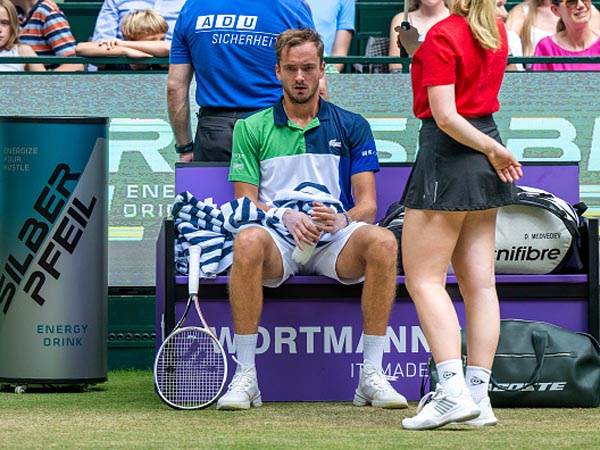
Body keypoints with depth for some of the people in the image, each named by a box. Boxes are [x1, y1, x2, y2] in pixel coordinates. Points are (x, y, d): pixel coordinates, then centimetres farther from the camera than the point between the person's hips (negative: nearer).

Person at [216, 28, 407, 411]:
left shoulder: (352, 127, 13)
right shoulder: (252, 129, 12)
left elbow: (367, 203, 6)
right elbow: (245, 202, 5)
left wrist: (342, 220, -18)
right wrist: (284, 216, -16)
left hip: (336, 240, 1)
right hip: (278, 239, -1)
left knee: (382, 241, -34)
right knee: (247, 242, -38)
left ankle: (372, 376, -28)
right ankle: (245, 376, -32)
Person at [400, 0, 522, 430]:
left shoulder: (443, 36, -15)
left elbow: (446, 116, -18)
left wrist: (494, 150, -10)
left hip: (448, 153, -8)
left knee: (424, 279, -4)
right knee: (479, 282, 5)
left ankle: (453, 390, -16)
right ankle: (478, 395, 4)